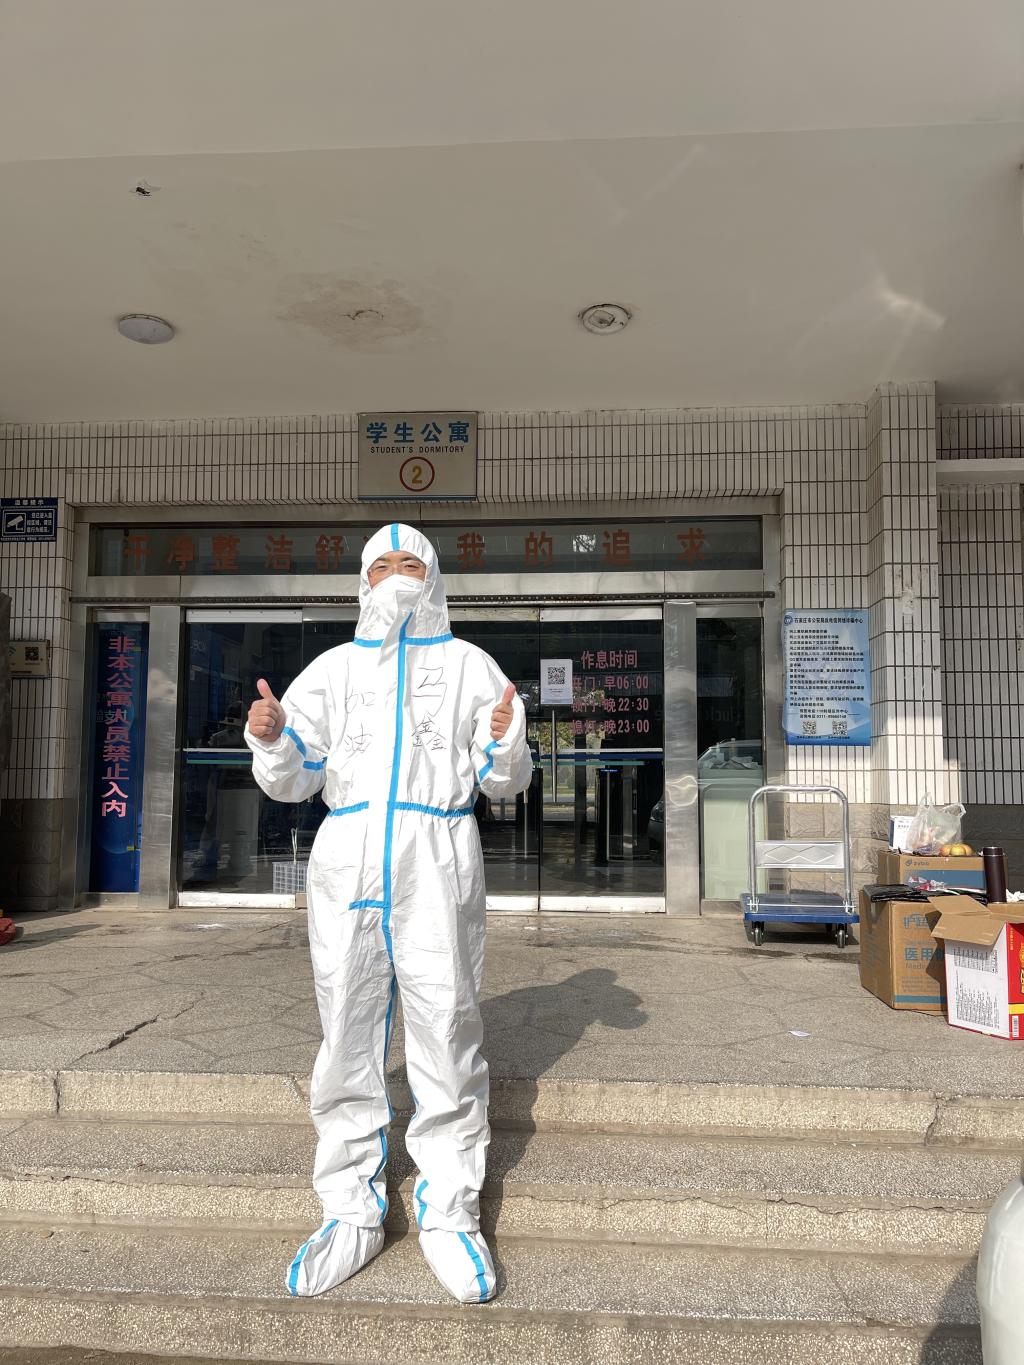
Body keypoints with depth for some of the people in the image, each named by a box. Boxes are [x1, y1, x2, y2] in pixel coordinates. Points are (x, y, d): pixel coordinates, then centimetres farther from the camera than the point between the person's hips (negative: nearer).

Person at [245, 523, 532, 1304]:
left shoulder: (469, 664, 12)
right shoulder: (333, 668, 17)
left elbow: (504, 782, 8)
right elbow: (295, 781, 14)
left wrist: (506, 745, -13)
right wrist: (273, 740, -6)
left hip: (439, 868, -2)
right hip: (346, 867, 2)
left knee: (446, 1041, 2)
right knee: (348, 1042, 8)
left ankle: (450, 1216, 18)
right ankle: (353, 1214, 23)